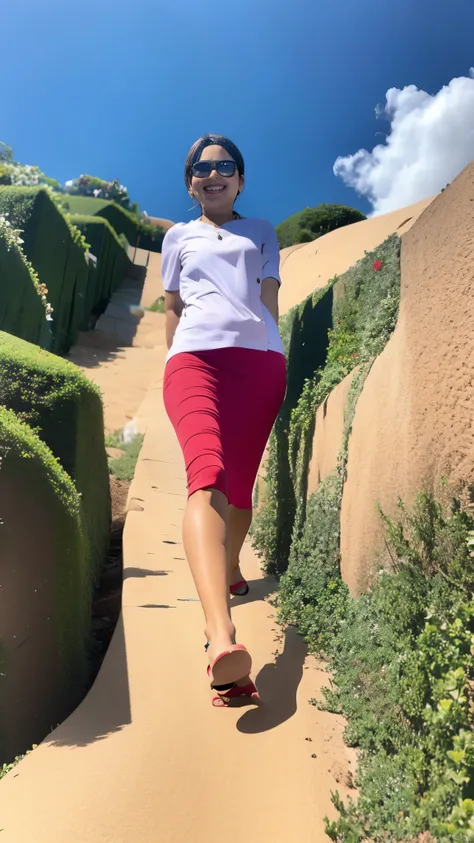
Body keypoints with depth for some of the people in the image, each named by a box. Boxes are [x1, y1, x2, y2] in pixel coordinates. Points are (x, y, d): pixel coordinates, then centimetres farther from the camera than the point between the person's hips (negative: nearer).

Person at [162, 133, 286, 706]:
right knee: (207, 474, -27)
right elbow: (172, 307, 23)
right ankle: (222, 637, -43)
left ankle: (229, 569, 31)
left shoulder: (261, 233, 27)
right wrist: (175, 362, 15)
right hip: (196, 354, -2)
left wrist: (270, 356, 10)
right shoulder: (178, 237, 27)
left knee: (240, 483, 1)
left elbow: (270, 296, 19)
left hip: (259, 357, 2)